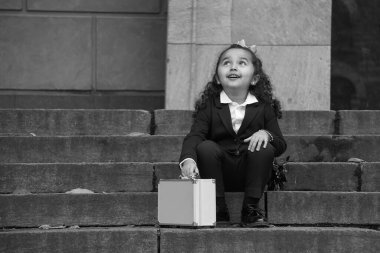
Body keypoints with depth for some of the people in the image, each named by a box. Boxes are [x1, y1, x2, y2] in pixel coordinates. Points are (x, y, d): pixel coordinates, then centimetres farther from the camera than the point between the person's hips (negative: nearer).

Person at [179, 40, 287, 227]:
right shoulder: (209, 106, 3)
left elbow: (280, 145, 4)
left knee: (265, 148, -26)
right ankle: (218, 210, -17)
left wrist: (266, 134, -20)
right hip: (220, 174, 0)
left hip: (250, 173, 0)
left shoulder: (264, 107, 6)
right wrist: (188, 159, -34)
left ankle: (251, 209, -15)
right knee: (206, 147, -26)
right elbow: (194, 136, -12)